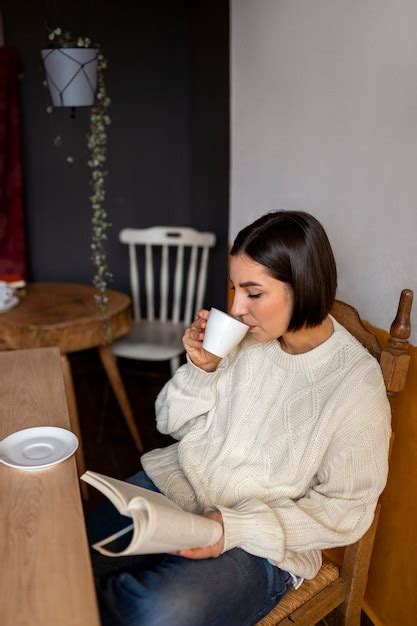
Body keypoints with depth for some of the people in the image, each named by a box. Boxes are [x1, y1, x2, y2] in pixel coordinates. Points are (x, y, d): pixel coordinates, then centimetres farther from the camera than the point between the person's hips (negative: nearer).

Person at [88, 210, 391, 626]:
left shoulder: (357, 383, -17)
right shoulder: (243, 338, -5)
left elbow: (344, 510, -11)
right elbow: (174, 425, 5)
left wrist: (236, 528, -20)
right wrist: (201, 369, -15)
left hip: (260, 544, -4)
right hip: (176, 482, 4)